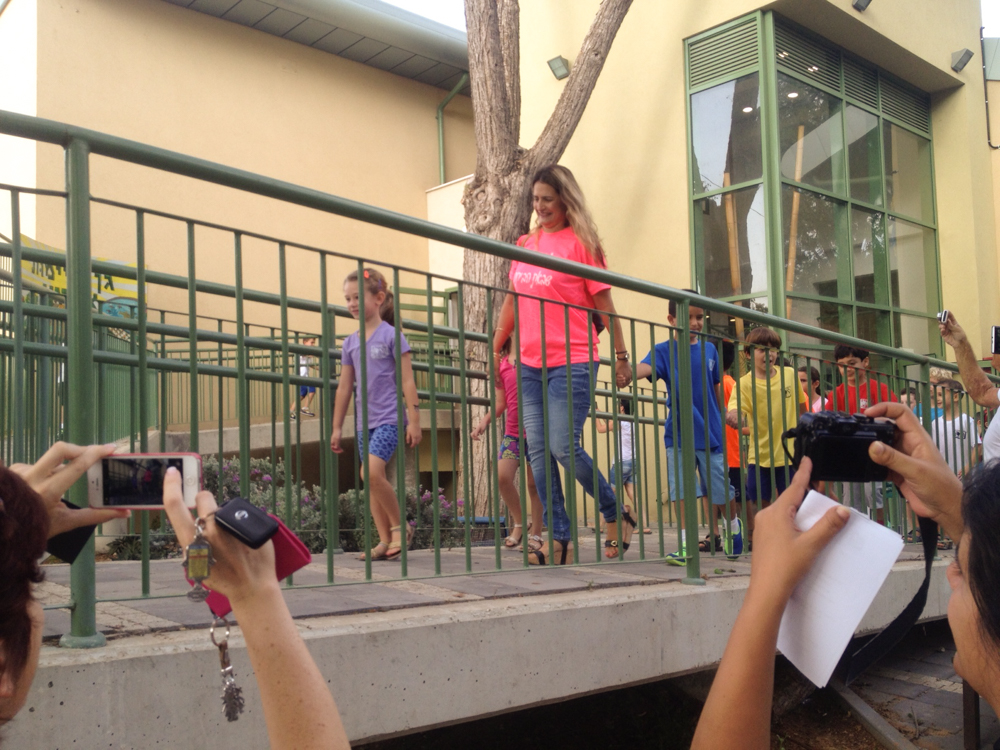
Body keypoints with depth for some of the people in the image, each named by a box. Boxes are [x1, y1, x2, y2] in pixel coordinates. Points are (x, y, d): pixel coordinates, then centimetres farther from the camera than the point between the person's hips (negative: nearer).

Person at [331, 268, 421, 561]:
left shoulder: (391, 335, -4)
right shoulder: (350, 342, 11)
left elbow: (407, 380, -6)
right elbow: (344, 387, 15)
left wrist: (414, 419, -10)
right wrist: (336, 427, 14)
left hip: (388, 418, -6)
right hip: (364, 421, 6)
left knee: (372, 473, -20)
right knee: (374, 481, 6)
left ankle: (399, 527, -3)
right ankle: (385, 541, 12)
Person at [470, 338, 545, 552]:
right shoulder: (502, 363, 7)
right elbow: (501, 402, 10)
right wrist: (485, 420, -4)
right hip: (513, 430, 3)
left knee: (534, 482, 1)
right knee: (502, 476, -11)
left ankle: (535, 534, 15)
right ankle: (519, 524, 11)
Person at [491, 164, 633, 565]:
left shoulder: (580, 242, -3)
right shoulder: (526, 244, 14)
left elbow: (603, 304, -2)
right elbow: (513, 300, 20)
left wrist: (621, 357, -2)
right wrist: (495, 349, 19)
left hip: (572, 362, -6)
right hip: (530, 363, 6)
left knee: (563, 446, -10)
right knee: (538, 450, 2)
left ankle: (617, 513, 13)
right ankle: (558, 539, 9)